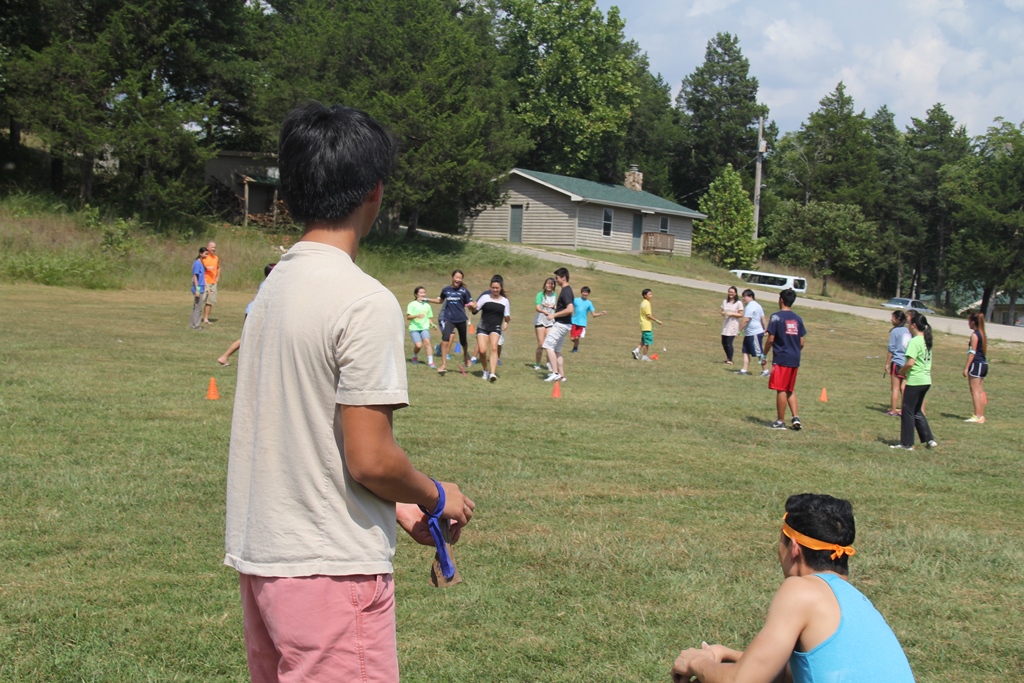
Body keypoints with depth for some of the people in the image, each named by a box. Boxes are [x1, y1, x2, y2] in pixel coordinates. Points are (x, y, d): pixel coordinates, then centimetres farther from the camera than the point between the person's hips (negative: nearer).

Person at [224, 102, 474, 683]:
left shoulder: (275, 286, 9)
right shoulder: (367, 302, -17)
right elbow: (369, 458, -19)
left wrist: (396, 507, 18)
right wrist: (437, 499, 0)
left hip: (260, 556, 8)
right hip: (332, 569, -8)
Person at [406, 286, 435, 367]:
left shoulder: (427, 305, 15)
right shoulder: (412, 304, 1)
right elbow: (408, 317, -6)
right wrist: (417, 316, -23)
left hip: (424, 327, 3)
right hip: (414, 328, -3)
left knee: (427, 341, -23)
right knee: (418, 345, -17)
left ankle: (430, 362, -22)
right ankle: (415, 356, 17)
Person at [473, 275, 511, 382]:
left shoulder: (505, 301, 6)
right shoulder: (485, 297, 3)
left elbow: (507, 318, 9)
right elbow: (475, 311, 4)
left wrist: (507, 319, -13)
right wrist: (474, 307, -18)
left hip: (496, 328, 0)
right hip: (483, 328, 0)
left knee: (493, 348, -21)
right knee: (482, 350, -12)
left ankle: (493, 373, -28)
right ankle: (485, 371, 14)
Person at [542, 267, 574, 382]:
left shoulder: (566, 291, -17)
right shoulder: (565, 290, 14)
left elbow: (570, 309, -28)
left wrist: (554, 315, -22)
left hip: (561, 324, -10)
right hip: (561, 324, 10)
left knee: (548, 345, -11)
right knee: (556, 350, 12)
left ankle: (555, 373, -13)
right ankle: (561, 375, 13)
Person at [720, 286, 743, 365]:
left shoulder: (739, 303, -5)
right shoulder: (725, 302, 10)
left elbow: (741, 315, -6)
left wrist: (731, 314, -16)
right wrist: (723, 313, -7)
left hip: (733, 325, -6)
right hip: (725, 324, 6)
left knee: (729, 342, -10)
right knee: (724, 342, 7)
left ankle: (730, 360, 0)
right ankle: (728, 357, 27)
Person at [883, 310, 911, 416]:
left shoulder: (895, 331, -8)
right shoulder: (908, 331, 9)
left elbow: (891, 349, -9)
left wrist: (887, 364, -4)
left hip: (897, 362, -5)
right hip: (906, 364, 5)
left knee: (895, 388, -1)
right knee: (903, 388, 9)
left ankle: (893, 410, 2)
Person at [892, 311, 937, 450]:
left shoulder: (914, 341, -16)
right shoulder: (927, 341, 11)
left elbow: (910, 362, -24)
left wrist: (902, 371, -5)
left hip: (915, 381, -8)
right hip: (926, 380, 9)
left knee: (908, 412, 2)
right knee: (917, 411, 19)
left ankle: (907, 443, 7)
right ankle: (929, 439, 15)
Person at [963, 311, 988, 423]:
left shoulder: (974, 335, -12)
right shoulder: (983, 334, 14)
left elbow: (972, 352, -15)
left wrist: (966, 367, -14)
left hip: (976, 364, -9)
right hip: (984, 364, 9)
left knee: (975, 391, -8)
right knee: (980, 391, 12)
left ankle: (977, 416, -12)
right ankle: (981, 416, 14)